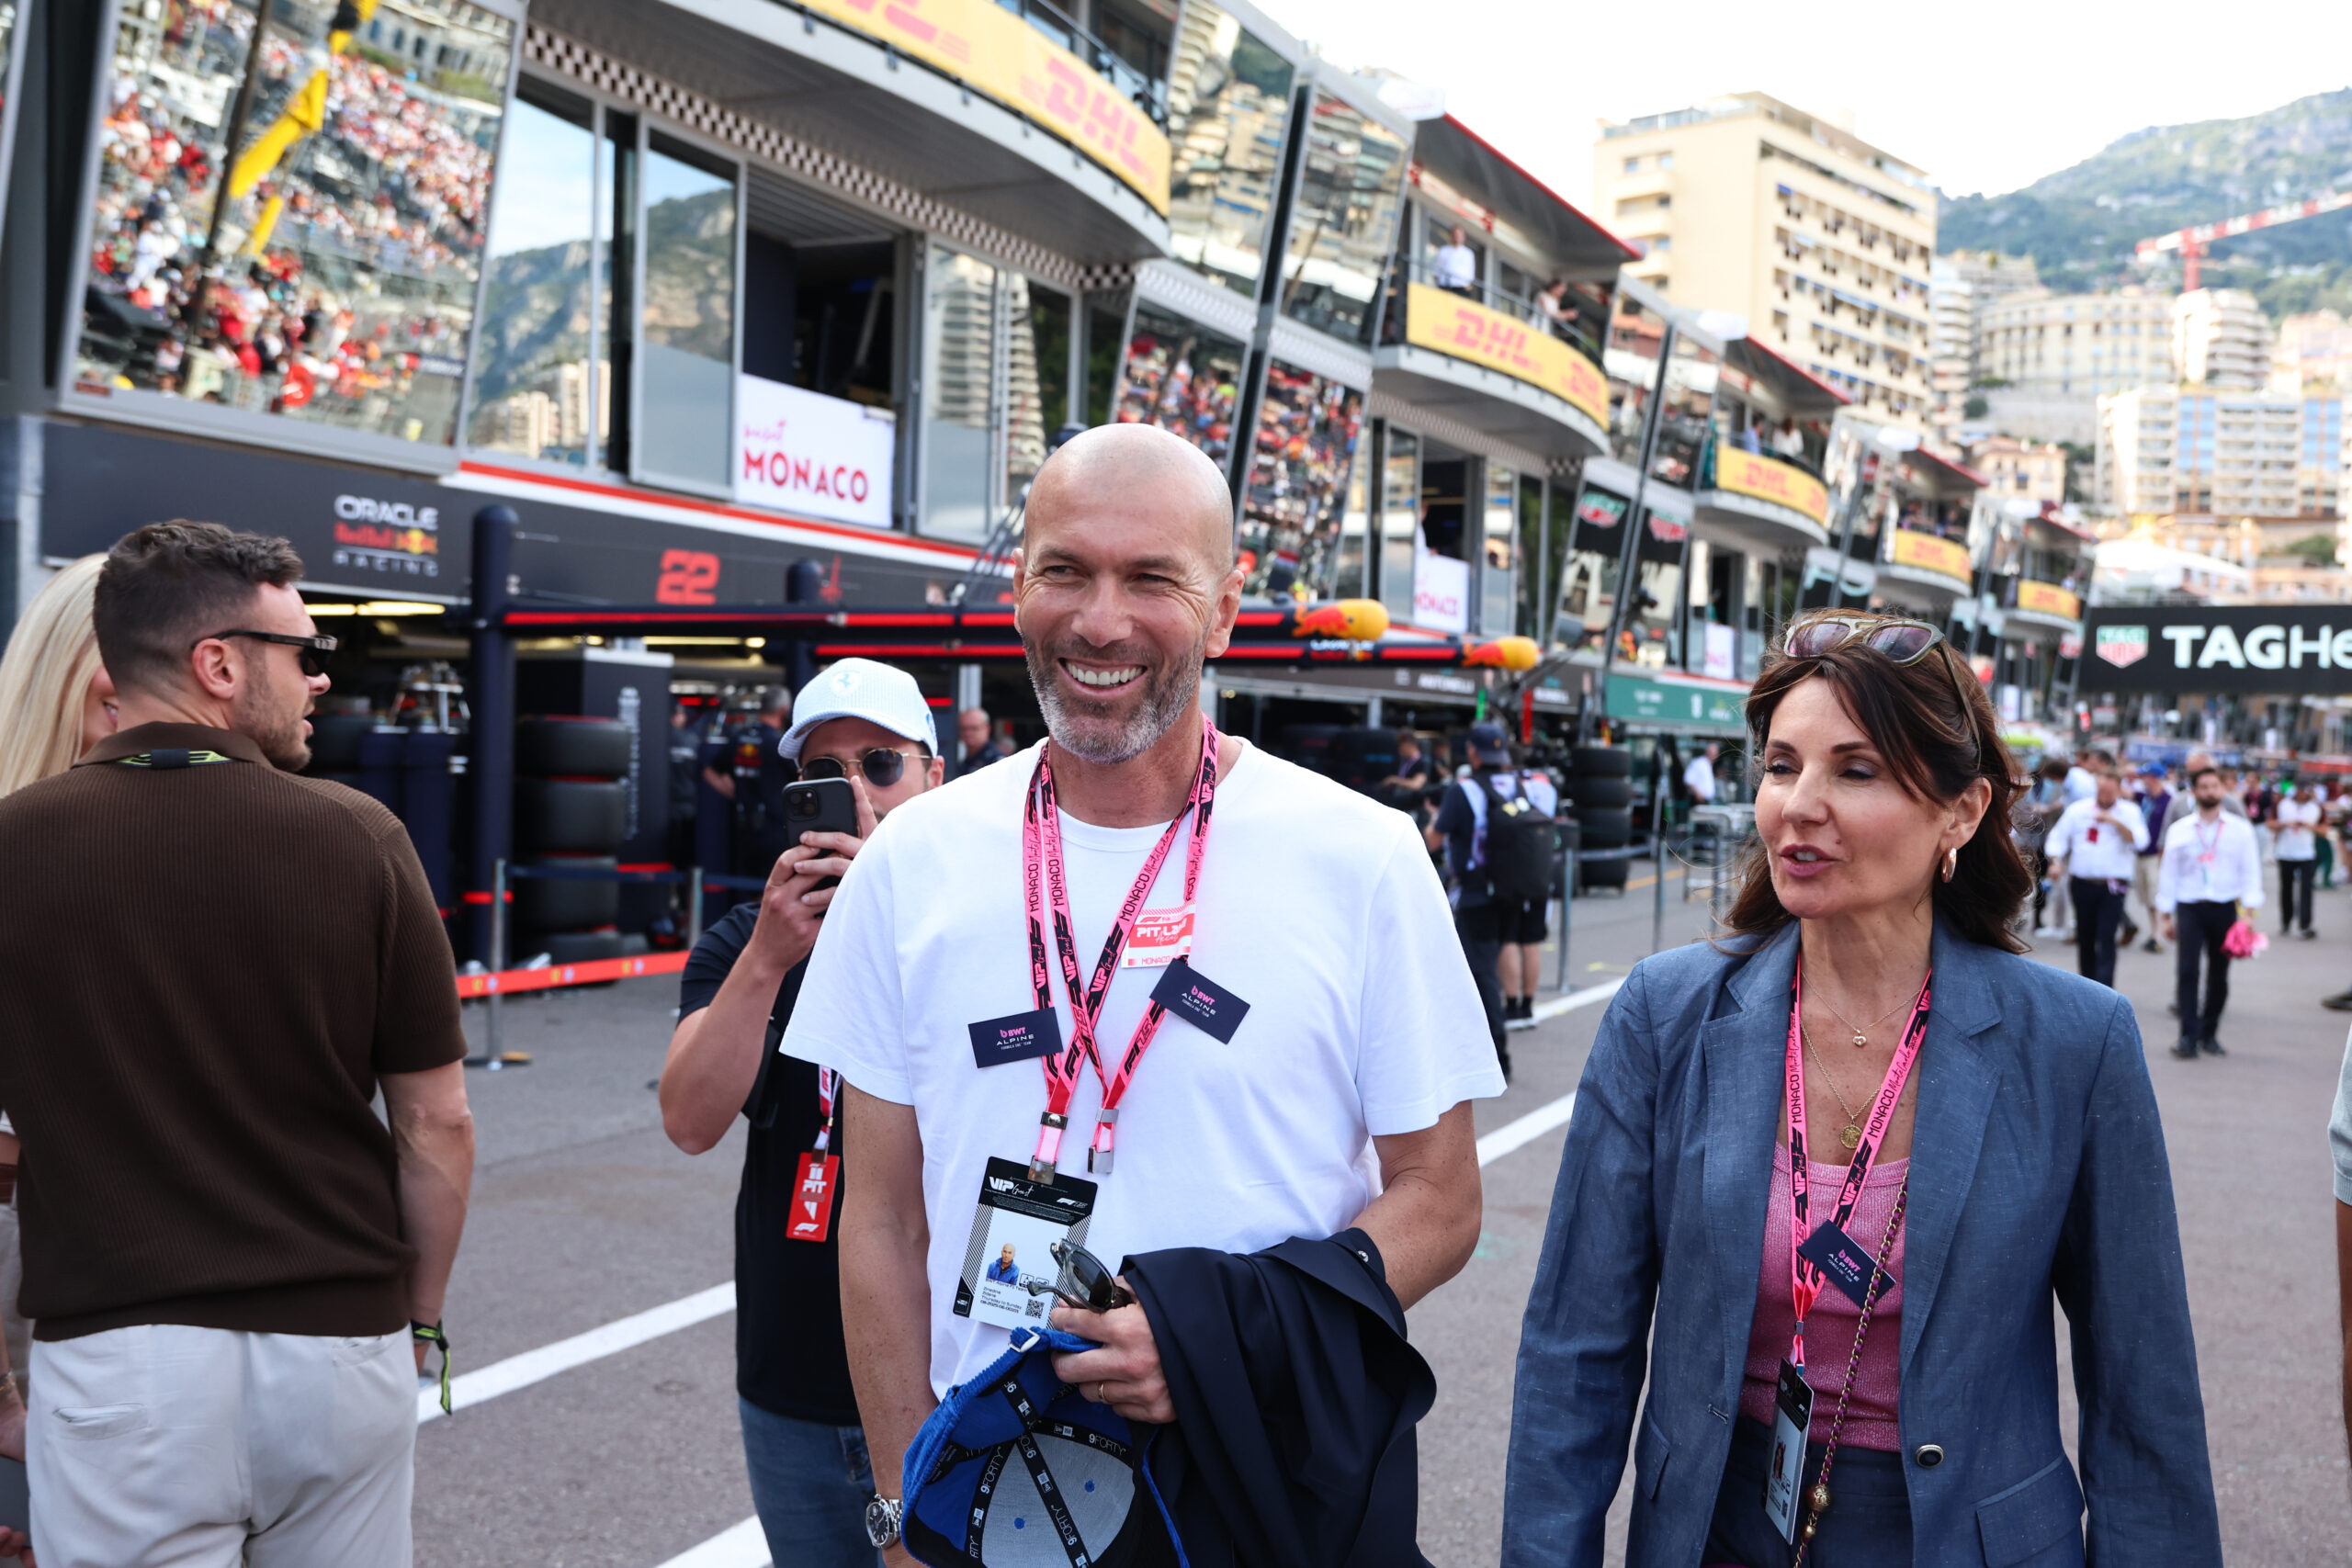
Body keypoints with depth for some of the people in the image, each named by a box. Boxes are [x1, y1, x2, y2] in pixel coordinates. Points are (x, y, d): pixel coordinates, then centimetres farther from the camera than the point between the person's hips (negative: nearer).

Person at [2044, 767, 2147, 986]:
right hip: (2082, 884, 3)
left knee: (2106, 939, -11)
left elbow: (2139, 841, -11)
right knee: (2085, 938, 10)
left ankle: (2103, 991, -14)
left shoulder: (2129, 812, 3)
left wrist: (2114, 821, -19)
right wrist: (2055, 861, -7)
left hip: (2113, 886, -3)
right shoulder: (2078, 810, 7)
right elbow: (2059, 838, 9)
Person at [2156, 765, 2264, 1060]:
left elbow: (2250, 871, 3)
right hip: (2189, 906, -1)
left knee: (2219, 974, 6)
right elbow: (2168, 873, 9)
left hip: (2224, 908, 1)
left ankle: (2209, 1033, 19)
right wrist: (2167, 916, 8)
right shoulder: (2179, 830, 6)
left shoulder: (2240, 829, 5)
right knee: (2186, 970, -13)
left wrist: (2249, 911, -7)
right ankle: (2188, 1035, -12)